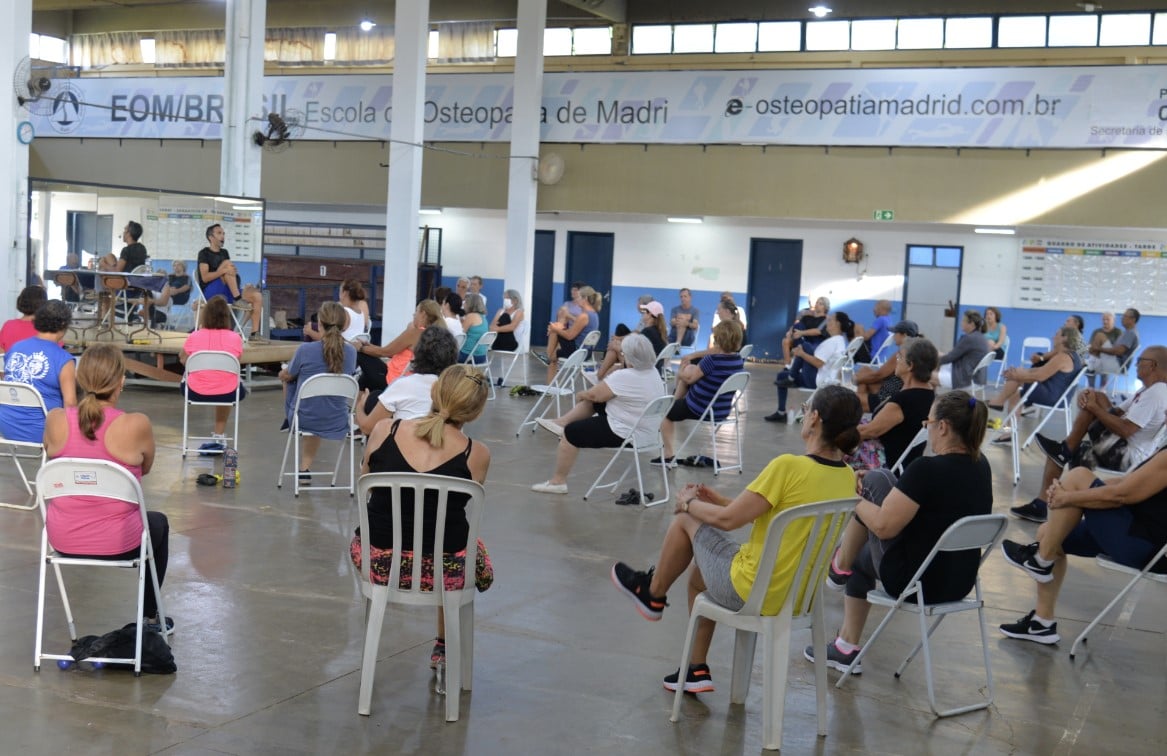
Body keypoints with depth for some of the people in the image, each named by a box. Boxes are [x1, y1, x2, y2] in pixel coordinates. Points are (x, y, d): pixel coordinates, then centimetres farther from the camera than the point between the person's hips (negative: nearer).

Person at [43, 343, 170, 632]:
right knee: (158, 523, 32)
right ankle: (149, 616, 40)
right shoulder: (137, 425, -19)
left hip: (62, 540, 3)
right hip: (117, 544, -3)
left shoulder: (55, 420, -11)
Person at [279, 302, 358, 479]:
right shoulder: (350, 352, -9)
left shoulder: (305, 350, -19)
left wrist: (284, 373, 25)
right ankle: (306, 468, 42)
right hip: (337, 424, 2)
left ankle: (287, 420, 47)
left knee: (289, 380, 24)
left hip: (304, 420, -2)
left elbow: (287, 376, 0)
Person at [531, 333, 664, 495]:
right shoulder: (653, 372, 1)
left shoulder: (624, 377, -26)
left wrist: (581, 395, 5)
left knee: (571, 432, 4)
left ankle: (557, 481, 15)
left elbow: (594, 394, -14)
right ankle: (562, 422, 24)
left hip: (624, 434, -9)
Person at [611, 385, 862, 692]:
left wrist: (689, 503, 3)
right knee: (700, 568, 30)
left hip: (751, 593, -7)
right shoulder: (847, 477, -2)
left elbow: (728, 520, -17)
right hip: (800, 593, 7)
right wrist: (720, 500, 15)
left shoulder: (788, 466, -24)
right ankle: (697, 669, 35)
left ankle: (653, 595, 35)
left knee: (686, 520, 13)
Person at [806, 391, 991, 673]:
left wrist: (854, 499, -4)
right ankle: (847, 648, 34)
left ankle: (840, 566, 17)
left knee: (876, 480, 1)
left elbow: (883, 526, -23)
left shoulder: (928, 469, -25)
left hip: (916, 583, -8)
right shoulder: (981, 466, 1)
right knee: (861, 557, 30)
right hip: (960, 583, 8)